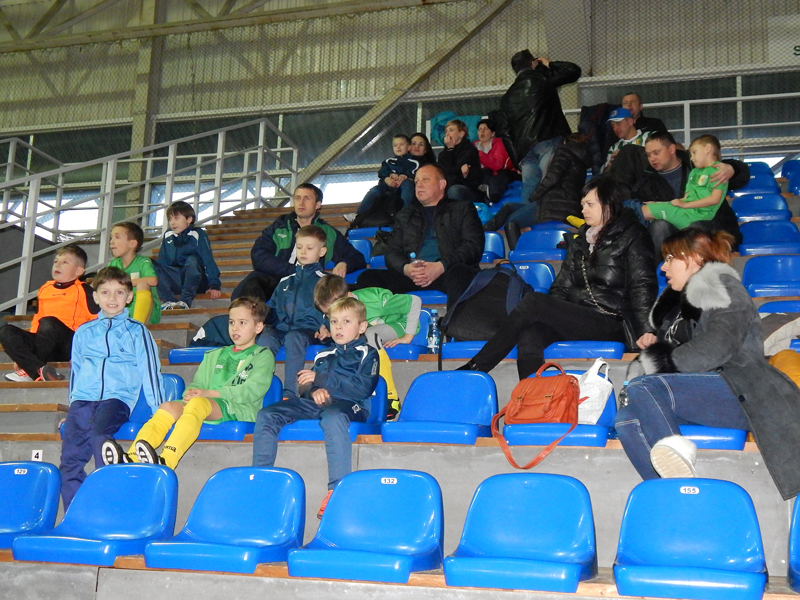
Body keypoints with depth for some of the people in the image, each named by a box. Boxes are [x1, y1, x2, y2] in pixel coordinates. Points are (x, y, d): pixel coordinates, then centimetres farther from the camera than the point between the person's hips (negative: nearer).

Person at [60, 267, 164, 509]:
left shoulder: (136, 331, 10)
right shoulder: (84, 332, 20)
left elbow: (150, 371, 8)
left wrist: (158, 410, 4)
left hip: (117, 397, -4)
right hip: (83, 398, 4)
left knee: (99, 433, -33)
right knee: (69, 459, -12)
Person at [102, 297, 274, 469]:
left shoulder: (263, 356, 11)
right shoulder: (214, 356, 31)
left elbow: (255, 389, -5)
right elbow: (198, 383, 23)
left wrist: (209, 393, -11)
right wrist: (191, 393, -4)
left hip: (239, 410, -6)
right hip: (204, 409, 6)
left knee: (198, 403, -34)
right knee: (168, 406, -23)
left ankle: (166, 461, -55)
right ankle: (132, 457, -42)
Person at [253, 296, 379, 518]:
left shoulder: (367, 354, 11)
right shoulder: (324, 356, 29)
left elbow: (362, 388, -6)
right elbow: (305, 387, 23)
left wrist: (321, 379, -9)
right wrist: (313, 390, -4)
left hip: (347, 405, -6)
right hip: (316, 403, 6)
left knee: (332, 416, -43)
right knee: (266, 415, -14)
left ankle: (337, 490, -46)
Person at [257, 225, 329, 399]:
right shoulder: (285, 282, 27)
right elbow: (272, 309, 31)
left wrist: (326, 328, -13)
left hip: (308, 330, -4)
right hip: (281, 329, 4)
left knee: (293, 338, -39)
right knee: (264, 339, -30)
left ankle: (290, 393, -41)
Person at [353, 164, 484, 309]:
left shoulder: (462, 209, 19)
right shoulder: (405, 216, 30)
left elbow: (474, 246, 5)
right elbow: (392, 253, 19)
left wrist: (442, 266, -13)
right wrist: (405, 268, -7)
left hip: (449, 272, -3)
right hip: (411, 275, 3)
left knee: (459, 272, -40)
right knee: (367, 278, -23)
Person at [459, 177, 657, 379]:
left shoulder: (631, 238, 4)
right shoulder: (581, 241, 23)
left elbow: (642, 287, -6)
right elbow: (562, 287, 18)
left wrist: (645, 333, -19)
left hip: (611, 325, -6)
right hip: (575, 318, 6)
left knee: (533, 301, -23)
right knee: (529, 336, -28)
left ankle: (475, 368, -20)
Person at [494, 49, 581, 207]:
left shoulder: (508, 96, 23)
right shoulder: (542, 77, 9)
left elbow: (504, 131, 18)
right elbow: (574, 70, 12)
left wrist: (516, 158, 17)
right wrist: (550, 64, 26)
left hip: (524, 149, 5)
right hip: (548, 141, -5)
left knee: (529, 191, 5)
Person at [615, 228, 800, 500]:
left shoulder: (722, 291, -1)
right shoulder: (682, 298, 24)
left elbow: (713, 351, -17)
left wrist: (660, 357, -6)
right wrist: (653, 341, 13)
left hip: (739, 394, -8)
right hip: (698, 395, 8)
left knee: (641, 387, -28)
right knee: (627, 420, -20)